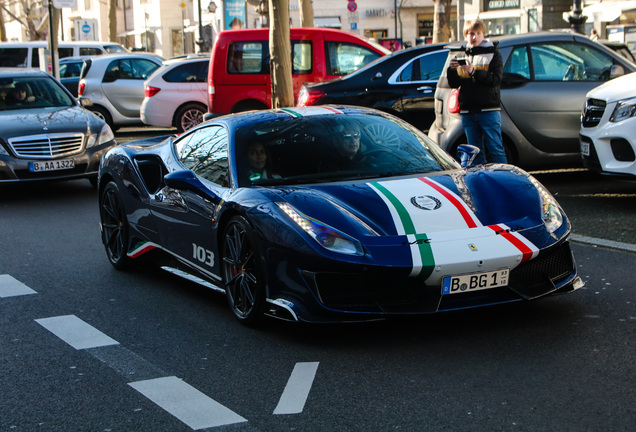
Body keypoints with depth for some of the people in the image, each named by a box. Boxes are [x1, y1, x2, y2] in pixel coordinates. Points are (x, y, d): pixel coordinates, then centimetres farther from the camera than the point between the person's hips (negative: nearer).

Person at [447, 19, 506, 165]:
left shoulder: (492, 53, 3)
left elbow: (496, 79, -12)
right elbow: (454, 84, 11)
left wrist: (474, 72, -22)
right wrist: (452, 70, -9)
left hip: (489, 111, -4)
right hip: (467, 112, 4)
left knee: (496, 150, -5)